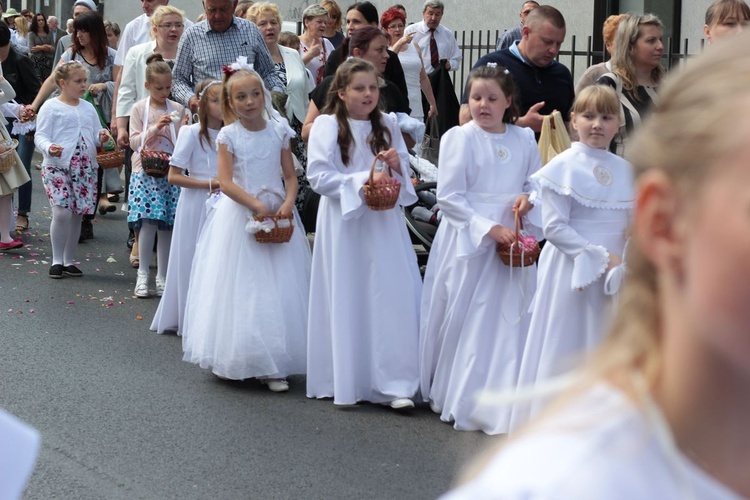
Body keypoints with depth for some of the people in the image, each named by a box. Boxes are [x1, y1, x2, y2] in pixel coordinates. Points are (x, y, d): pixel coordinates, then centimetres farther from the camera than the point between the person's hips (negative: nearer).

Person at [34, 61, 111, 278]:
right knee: (62, 212, -16)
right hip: (57, 166, -5)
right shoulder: (51, 107, -2)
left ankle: (69, 261, 18)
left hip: (85, 168, 6)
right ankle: (57, 260, -2)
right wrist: (49, 148, -27)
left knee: (77, 214, 7)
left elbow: (96, 136, 21)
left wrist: (102, 137, -3)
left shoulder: (88, 108, 16)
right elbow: (40, 136, -6)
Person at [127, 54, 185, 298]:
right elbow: (134, 141, -2)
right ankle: (143, 274, -2)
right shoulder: (139, 108, 3)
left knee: (167, 225, 2)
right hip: (146, 171, -2)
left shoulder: (177, 110, 6)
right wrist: (155, 128, -15)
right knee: (148, 221, -12)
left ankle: (162, 276, 11)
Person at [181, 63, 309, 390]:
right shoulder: (229, 136, -3)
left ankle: (272, 365, 4)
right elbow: (226, 182, -11)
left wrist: (287, 204, -14)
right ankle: (233, 359, 12)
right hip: (239, 215, -2)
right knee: (240, 287, 1)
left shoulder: (278, 131, 4)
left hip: (277, 215, 2)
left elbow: (290, 176, 5)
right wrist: (256, 205, -21)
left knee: (279, 288, 0)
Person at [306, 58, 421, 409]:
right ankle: (344, 381, 9)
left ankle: (394, 383, -3)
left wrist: (398, 166, -9)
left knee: (392, 295, -5)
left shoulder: (387, 124, 11)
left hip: (384, 223, 3)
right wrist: (362, 180, -18)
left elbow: (404, 176, 14)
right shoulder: (327, 125, -3)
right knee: (347, 299, 1)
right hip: (344, 222, -3)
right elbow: (318, 176, -10)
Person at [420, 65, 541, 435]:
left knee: (510, 319, 2)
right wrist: (489, 228, -18)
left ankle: (502, 405, 10)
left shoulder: (524, 140, 7)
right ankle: (455, 400, 14)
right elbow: (448, 197, -10)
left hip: (512, 241, 4)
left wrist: (528, 197, -7)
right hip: (467, 240, -4)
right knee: (463, 320, 1)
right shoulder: (458, 138, -6)